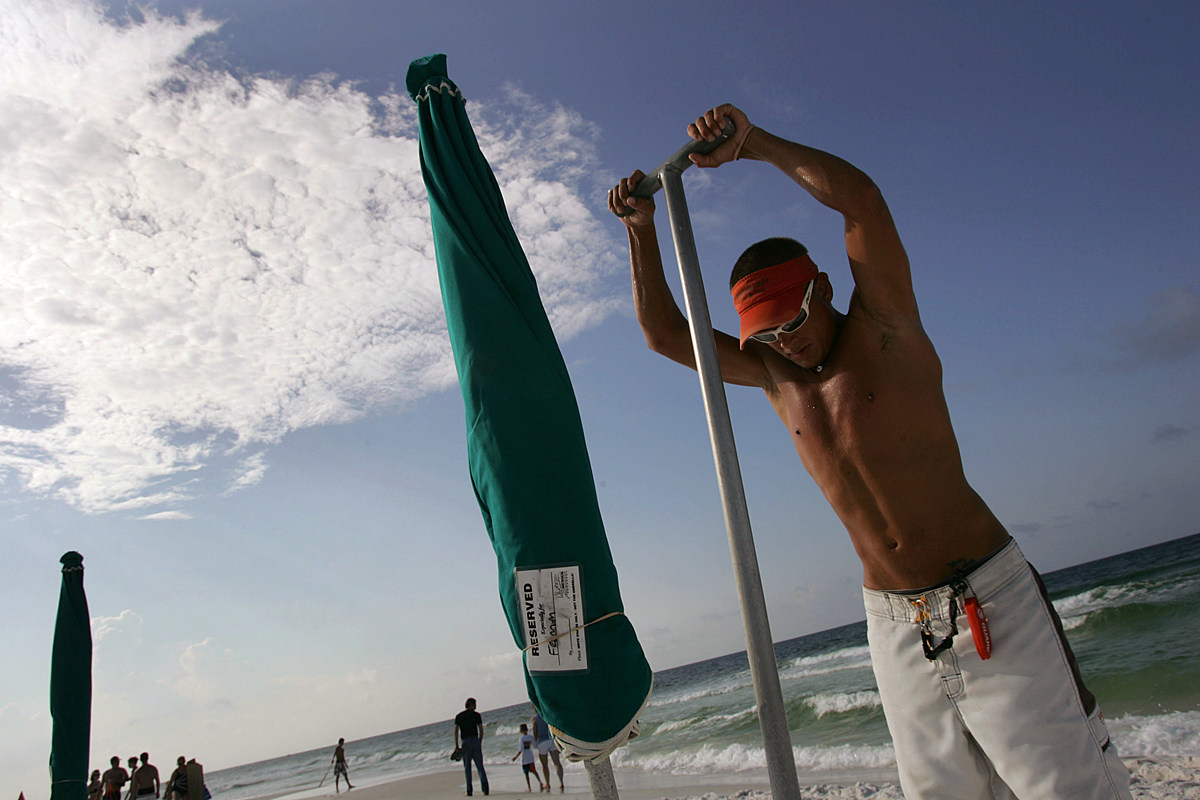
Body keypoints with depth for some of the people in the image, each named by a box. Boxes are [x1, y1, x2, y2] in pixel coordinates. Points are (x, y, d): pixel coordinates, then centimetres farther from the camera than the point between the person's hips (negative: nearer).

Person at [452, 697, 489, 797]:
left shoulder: (459, 716, 7)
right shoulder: (476, 715, 4)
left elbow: (456, 731, -2)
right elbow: (481, 730, 3)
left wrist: (456, 745, -3)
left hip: (465, 742, 0)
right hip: (475, 741, 0)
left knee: (467, 767, 8)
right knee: (480, 766, 3)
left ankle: (469, 791, 5)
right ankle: (484, 787, -12)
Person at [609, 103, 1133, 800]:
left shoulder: (884, 329, -7)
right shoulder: (772, 373, 7)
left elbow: (860, 198, -21)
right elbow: (666, 334, 7)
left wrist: (753, 141, -17)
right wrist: (642, 230, -2)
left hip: (992, 602, -4)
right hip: (894, 624, 5)